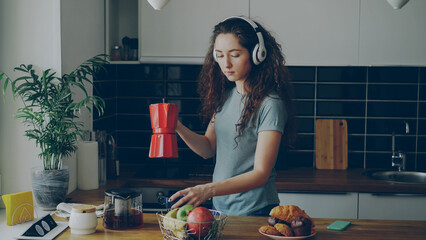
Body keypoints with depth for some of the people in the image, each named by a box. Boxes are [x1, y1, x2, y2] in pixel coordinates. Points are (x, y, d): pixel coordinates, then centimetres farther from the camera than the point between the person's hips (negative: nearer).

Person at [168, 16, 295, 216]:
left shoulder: (270, 104, -20)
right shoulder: (225, 94, 3)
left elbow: (261, 174, -22)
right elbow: (209, 149, 7)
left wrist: (208, 190, -34)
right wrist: (178, 128, -11)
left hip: (253, 212, -7)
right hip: (219, 207, 7)